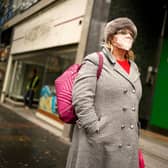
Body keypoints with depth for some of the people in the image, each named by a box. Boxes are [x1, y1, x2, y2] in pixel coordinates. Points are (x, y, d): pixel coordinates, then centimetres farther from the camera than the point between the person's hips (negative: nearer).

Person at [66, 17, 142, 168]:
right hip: (98, 143, -6)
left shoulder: (134, 68, 15)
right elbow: (81, 100, -13)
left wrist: (134, 139, 16)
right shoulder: (95, 61, -4)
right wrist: (97, 133, -16)